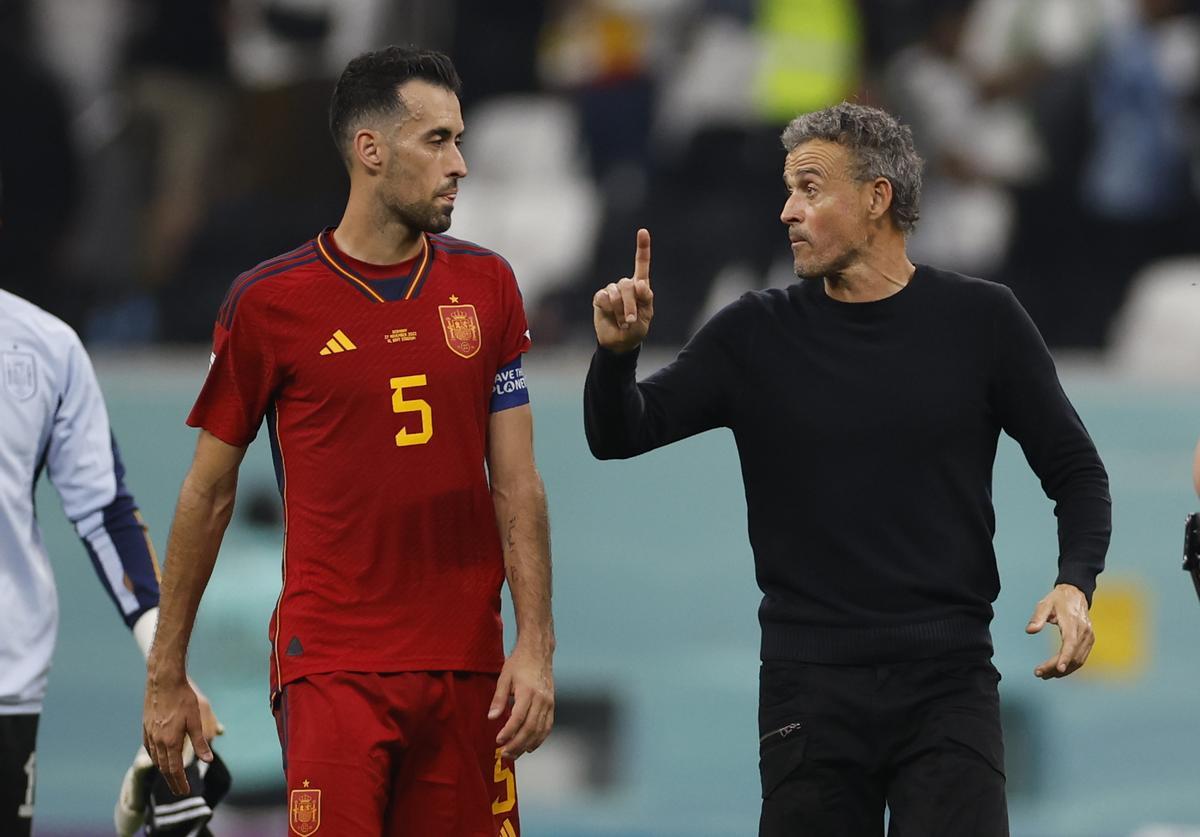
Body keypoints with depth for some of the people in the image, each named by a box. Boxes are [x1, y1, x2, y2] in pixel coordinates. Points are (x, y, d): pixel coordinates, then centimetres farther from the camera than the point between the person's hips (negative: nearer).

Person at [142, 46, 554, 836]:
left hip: (466, 666, 3)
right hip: (332, 671, -3)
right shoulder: (270, 302, -1)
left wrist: (535, 648, -4)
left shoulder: (486, 286, 8)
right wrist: (166, 674, 8)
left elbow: (517, 485, 6)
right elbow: (209, 494, 6)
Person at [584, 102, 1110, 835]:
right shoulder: (760, 334, 5)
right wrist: (618, 354, -17)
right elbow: (620, 436, 4)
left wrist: (1076, 583, -11)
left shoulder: (980, 321, 2)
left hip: (947, 684, -2)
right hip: (809, 686, 2)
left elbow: (1074, 470, 7)